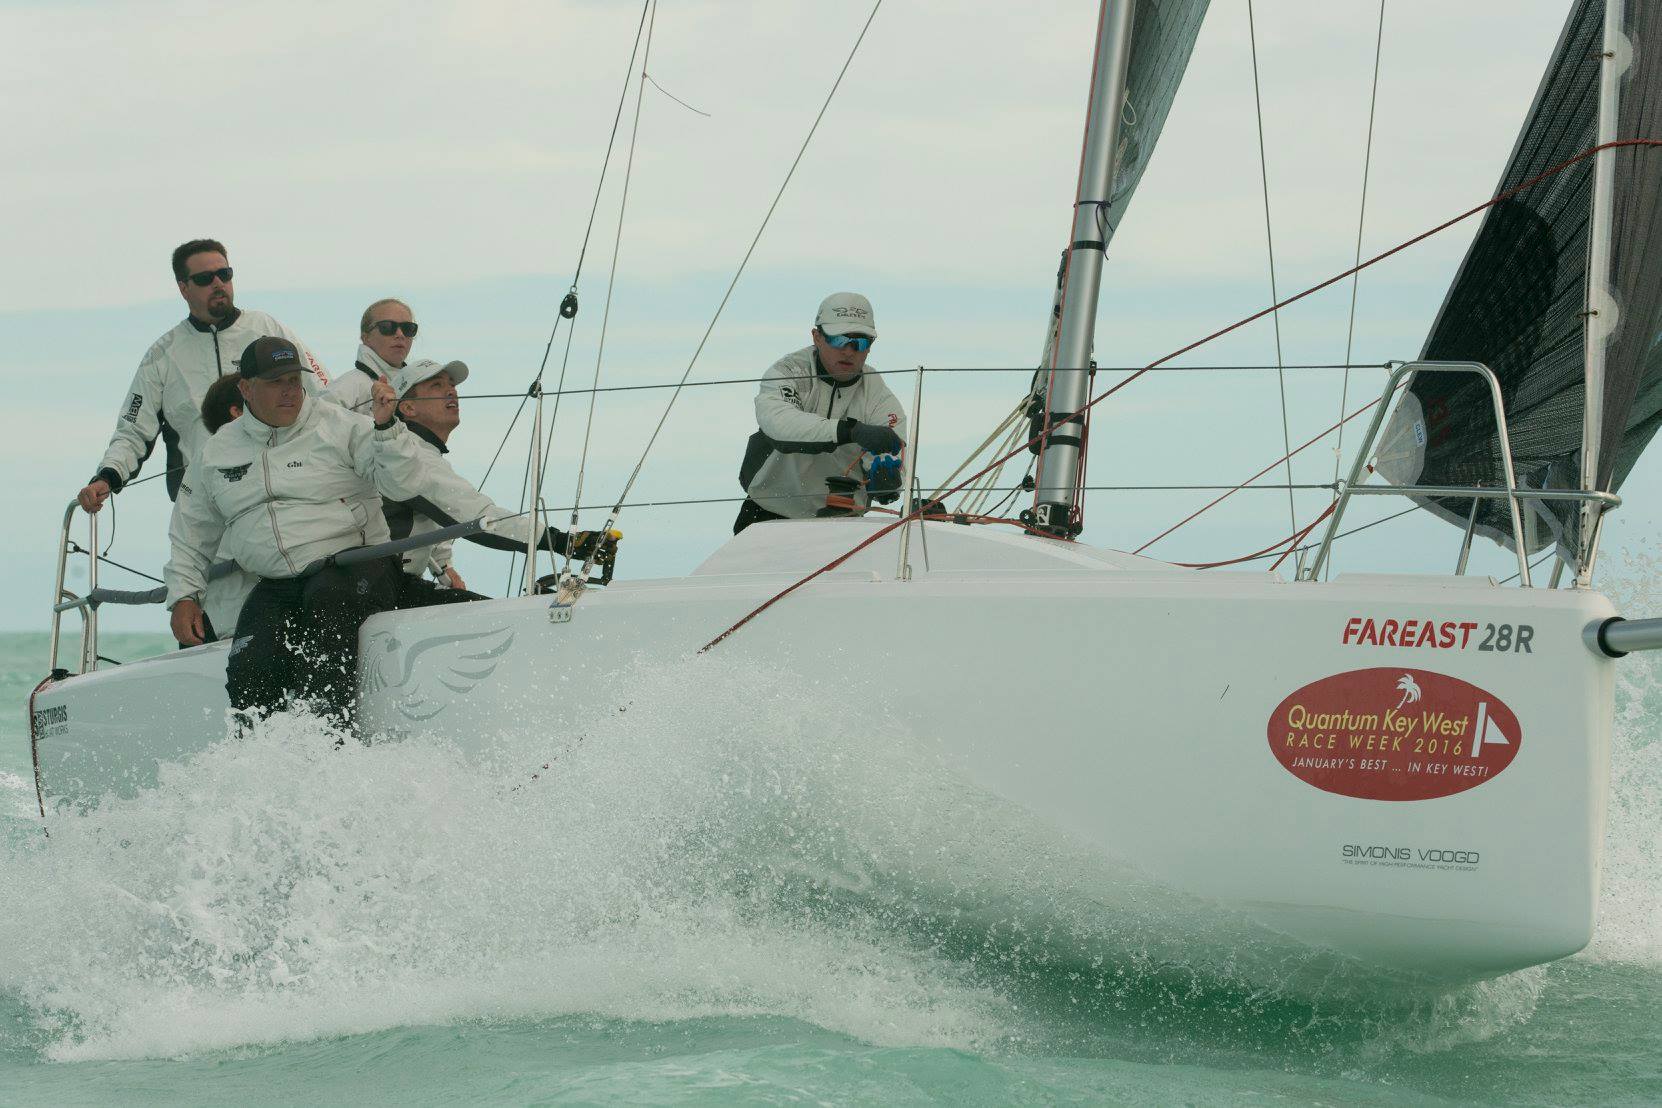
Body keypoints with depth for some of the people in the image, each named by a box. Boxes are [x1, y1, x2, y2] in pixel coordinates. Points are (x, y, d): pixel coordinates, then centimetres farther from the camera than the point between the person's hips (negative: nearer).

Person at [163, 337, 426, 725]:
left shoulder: (339, 426, 1)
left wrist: (386, 426, -21)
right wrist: (183, 596, 14)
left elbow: (402, 485, -7)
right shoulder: (215, 455, 13)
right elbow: (190, 535, 24)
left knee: (326, 598, -37)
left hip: (355, 566, -4)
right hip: (276, 587, 4)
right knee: (249, 672, -22)